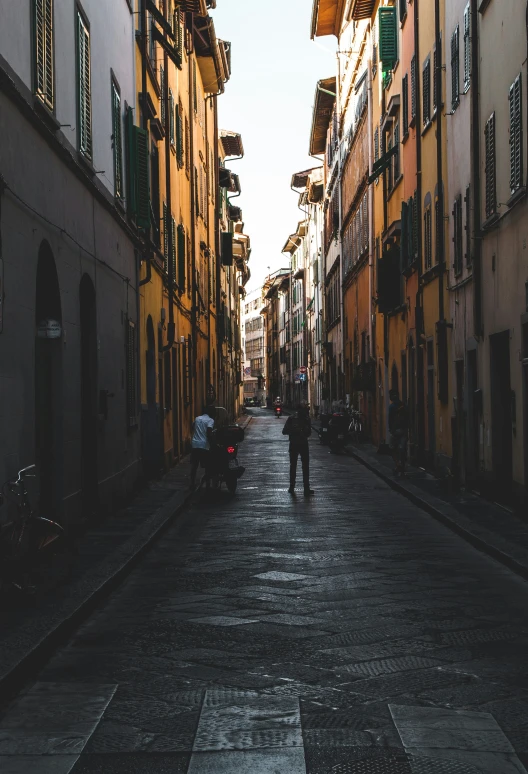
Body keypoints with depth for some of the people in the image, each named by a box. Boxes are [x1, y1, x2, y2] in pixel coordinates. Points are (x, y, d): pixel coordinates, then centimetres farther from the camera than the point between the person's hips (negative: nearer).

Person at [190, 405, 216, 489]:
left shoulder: (197, 418, 13)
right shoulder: (210, 420, -3)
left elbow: (193, 428, 22)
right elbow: (209, 433, -15)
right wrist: (212, 443, -8)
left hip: (194, 444, 5)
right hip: (204, 445, -5)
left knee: (194, 465, 13)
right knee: (207, 466, 7)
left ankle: (192, 484, 14)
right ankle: (207, 484, 7)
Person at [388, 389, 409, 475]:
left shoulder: (392, 406, -9)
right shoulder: (403, 405, 8)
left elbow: (390, 419, -11)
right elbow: (407, 418, 11)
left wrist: (391, 430, -6)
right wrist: (407, 428, 16)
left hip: (396, 429, -5)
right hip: (404, 429, 5)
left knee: (393, 448, 6)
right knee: (402, 448, 7)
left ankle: (398, 463, -10)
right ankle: (402, 467, 7)